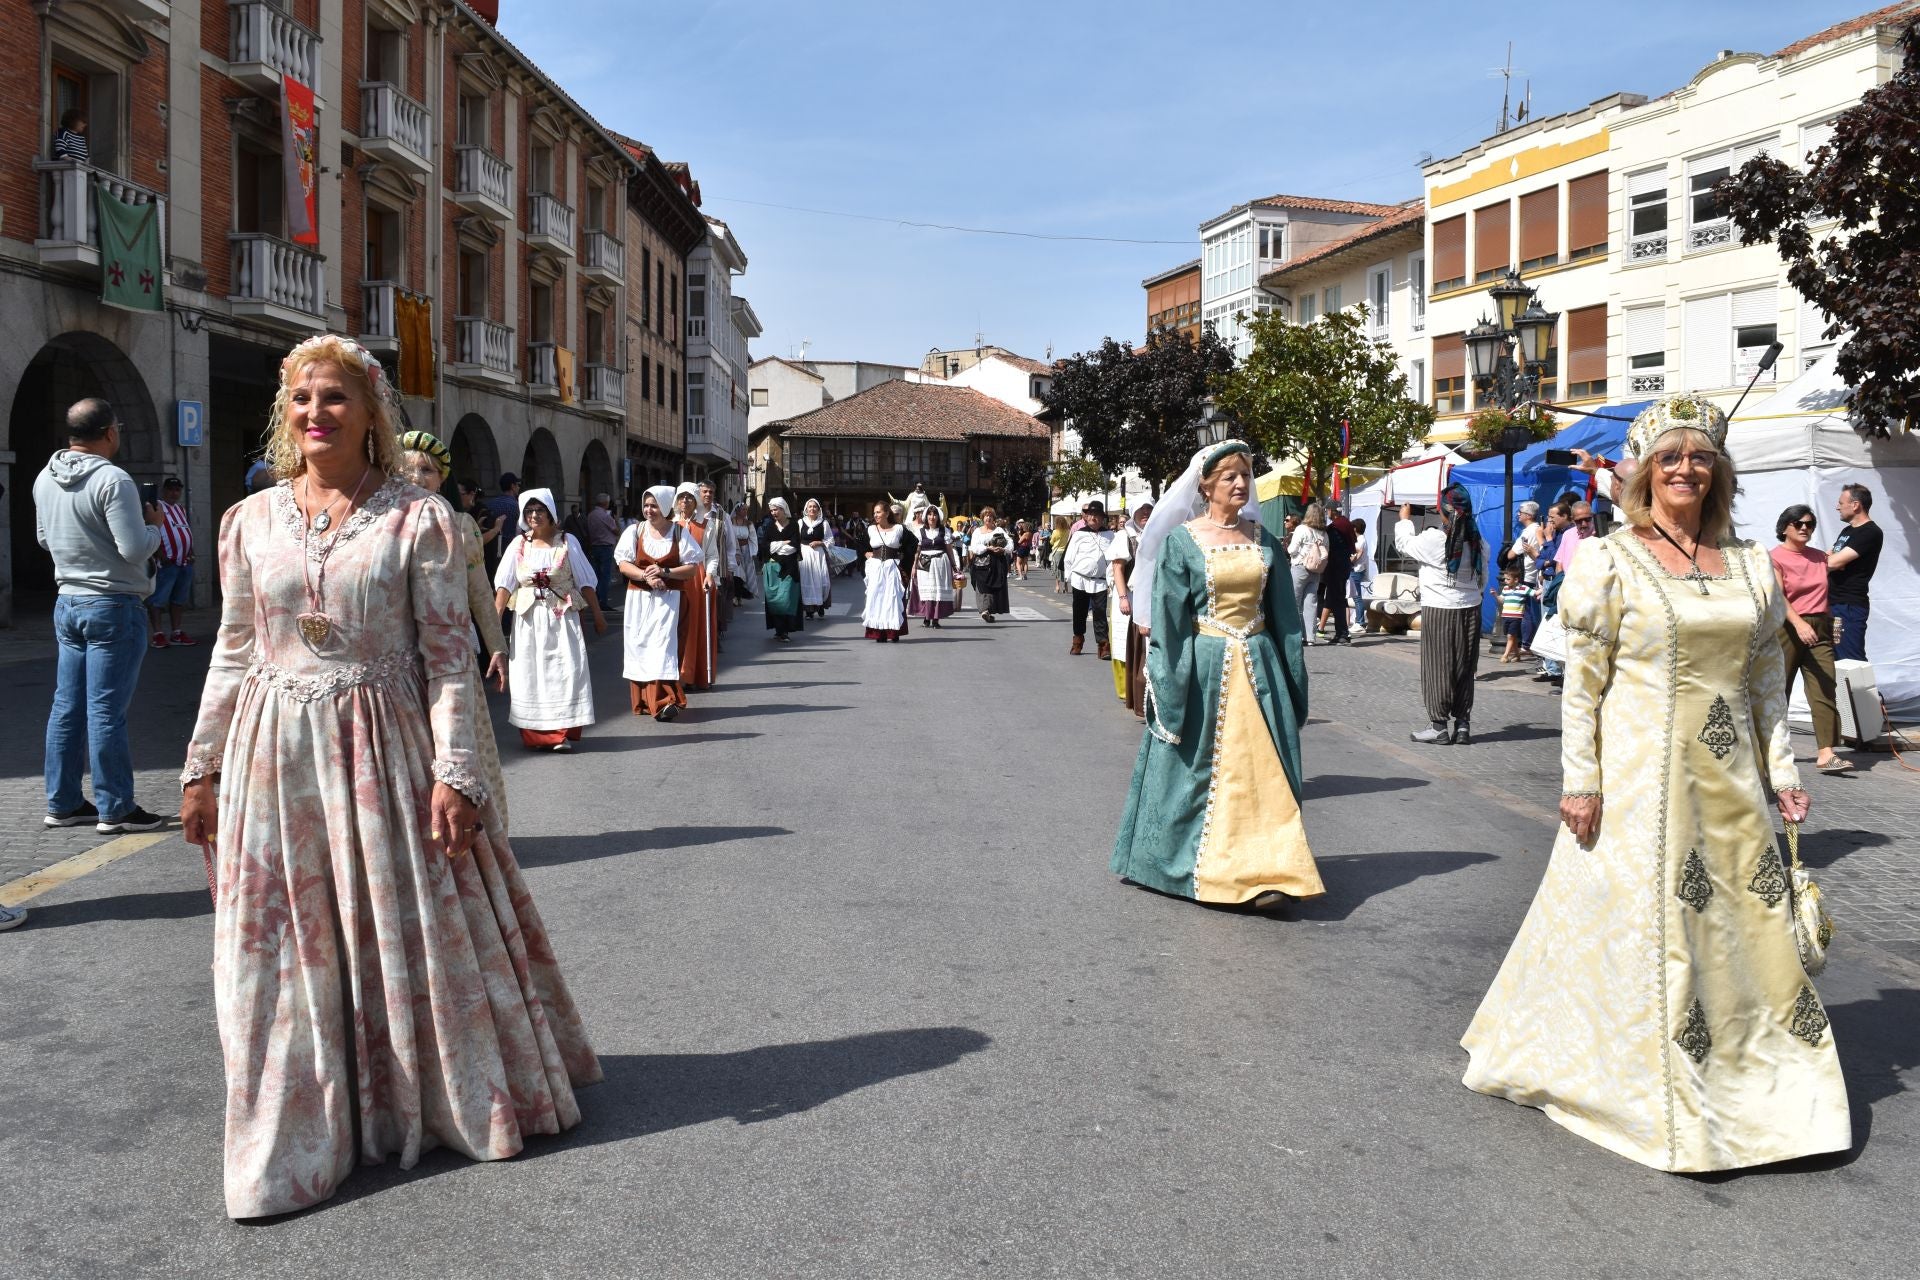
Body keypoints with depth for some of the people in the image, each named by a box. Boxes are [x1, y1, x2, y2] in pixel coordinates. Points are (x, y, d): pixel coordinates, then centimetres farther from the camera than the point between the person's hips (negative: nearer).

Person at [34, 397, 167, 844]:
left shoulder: (45, 479, 9)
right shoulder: (112, 480, -17)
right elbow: (135, 549, -20)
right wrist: (153, 525, -2)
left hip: (67, 603, 8)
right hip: (113, 606, -8)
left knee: (67, 707, 12)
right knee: (106, 712, -4)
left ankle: (63, 803, 19)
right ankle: (115, 809, 4)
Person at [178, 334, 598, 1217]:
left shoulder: (419, 519, -5)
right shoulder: (251, 521, 6)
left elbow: (450, 657, -7)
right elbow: (233, 654, 12)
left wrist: (454, 772, -13)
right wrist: (201, 767, 11)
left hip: (384, 748, -3)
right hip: (275, 754, 3)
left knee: (412, 932, 7)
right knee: (283, 953, 7)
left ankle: (460, 1098, 29)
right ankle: (295, 1139, 23)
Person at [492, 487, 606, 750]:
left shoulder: (567, 541, 2)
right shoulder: (519, 544, 5)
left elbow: (585, 581, 4)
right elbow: (504, 584, 1)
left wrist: (597, 615, 3)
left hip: (562, 617, -1)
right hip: (529, 619, 1)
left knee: (565, 672, -7)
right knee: (530, 674, 2)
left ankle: (563, 733, -2)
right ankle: (534, 735, 9)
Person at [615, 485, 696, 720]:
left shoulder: (678, 533, 2)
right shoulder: (634, 531, 4)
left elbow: (691, 568, 0)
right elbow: (622, 564, -1)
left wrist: (665, 572, -15)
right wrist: (646, 576, -17)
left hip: (667, 597, -2)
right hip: (639, 597, 2)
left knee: (662, 644, -12)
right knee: (639, 646, 2)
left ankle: (664, 701, -15)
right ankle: (642, 701, 11)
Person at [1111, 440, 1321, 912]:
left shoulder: (1263, 539, 8)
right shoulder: (1181, 540, -4)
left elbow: (1284, 613, 12)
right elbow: (1168, 617, -5)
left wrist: (1292, 675, 9)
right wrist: (1171, 686, -10)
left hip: (1258, 667, 3)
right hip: (1203, 667, -3)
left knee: (1261, 769, 0)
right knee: (1201, 770, 5)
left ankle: (1264, 873, 2)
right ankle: (1191, 866, 20)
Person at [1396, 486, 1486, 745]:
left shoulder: (1434, 540, -16)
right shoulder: (1478, 543, -1)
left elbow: (1403, 544, 2)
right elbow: (1482, 578, 10)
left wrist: (1405, 519, 17)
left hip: (1438, 610, -5)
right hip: (1470, 610, 5)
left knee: (1437, 669, 3)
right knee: (1464, 669, 12)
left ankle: (1439, 726, 5)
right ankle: (1463, 725, 15)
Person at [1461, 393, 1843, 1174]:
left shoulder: (1750, 566, 8)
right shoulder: (1609, 560, -5)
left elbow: (1767, 678, 12)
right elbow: (1582, 680, -8)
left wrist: (1781, 773, 7)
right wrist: (1579, 780, -12)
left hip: (1729, 781, 5)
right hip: (1640, 777, -5)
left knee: (1750, 926, 11)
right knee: (1642, 929, 3)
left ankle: (1751, 1082, 30)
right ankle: (1662, 1102, 20)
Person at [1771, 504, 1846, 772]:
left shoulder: (1819, 557, 14)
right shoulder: (1775, 557, -3)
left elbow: (1825, 593, 22)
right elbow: (1777, 597, -15)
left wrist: (1829, 624, 15)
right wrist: (1799, 624, -28)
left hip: (1820, 629, 4)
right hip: (1787, 628, -4)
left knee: (1824, 690, -8)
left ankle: (1826, 753, -13)